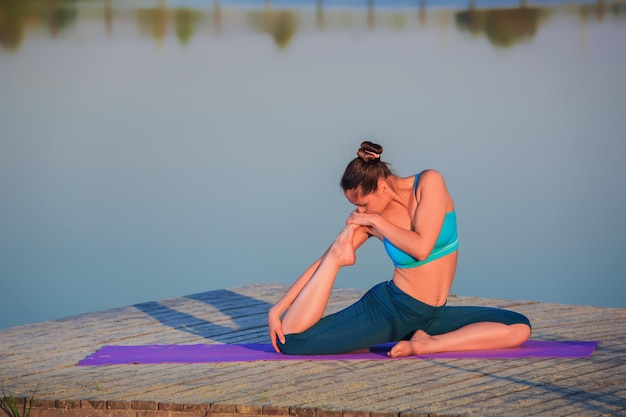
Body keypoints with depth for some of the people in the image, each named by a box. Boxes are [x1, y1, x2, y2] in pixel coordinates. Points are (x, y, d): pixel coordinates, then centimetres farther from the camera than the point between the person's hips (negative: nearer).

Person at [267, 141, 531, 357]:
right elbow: (321, 265, -3)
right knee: (290, 341, -17)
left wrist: (376, 222, -12)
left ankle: (428, 345, -20)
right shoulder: (367, 220, -5)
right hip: (389, 308, -1)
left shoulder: (429, 183, -9)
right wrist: (277, 309, -10)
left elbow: (421, 248, -19)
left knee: (519, 328, -18)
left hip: (434, 315, 1)